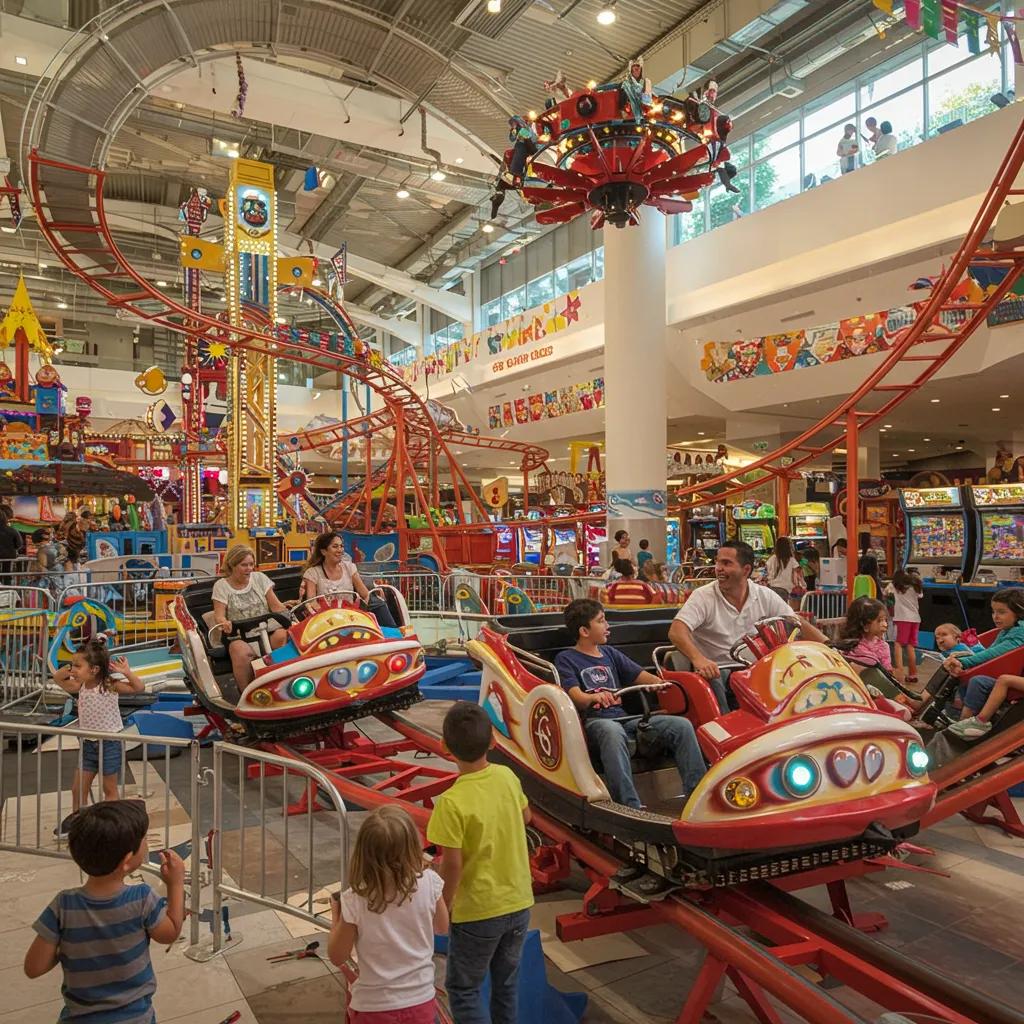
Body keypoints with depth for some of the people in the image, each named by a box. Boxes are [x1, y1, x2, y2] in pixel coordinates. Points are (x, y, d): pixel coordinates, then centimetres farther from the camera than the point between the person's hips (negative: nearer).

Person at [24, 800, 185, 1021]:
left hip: (80, 1016, 0)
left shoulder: (64, 907, -22)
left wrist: (65, 949, 2)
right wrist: (176, 882, 2)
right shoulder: (141, 900, -22)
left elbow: (33, 968, -13)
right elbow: (170, 933, -3)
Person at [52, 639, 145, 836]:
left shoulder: (110, 685, -20)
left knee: (109, 789, 10)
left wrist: (126, 672, -37)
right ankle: (75, 821, 34)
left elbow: (139, 687, -27)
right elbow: (57, 678, 12)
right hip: (88, 744, 6)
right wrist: (68, 669, -5)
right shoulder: (80, 686, -2)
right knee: (78, 788, 14)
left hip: (110, 743, -6)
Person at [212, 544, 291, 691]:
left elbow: (276, 605, 6)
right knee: (242, 653, -37)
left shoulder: (260, 578, 11)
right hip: (237, 634, -2)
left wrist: (286, 614, -16)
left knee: (281, 635, -33)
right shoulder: (221, 585, 5)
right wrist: (223, 622, -29)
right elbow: (219, 615, -4)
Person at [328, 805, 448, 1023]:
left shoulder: (354, 900, -22)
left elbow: (337, 957, -8)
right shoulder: (429, 883, -17)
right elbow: (442, 928, 2)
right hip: (420, 1002, 2)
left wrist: (336, 916, 6)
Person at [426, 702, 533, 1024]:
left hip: (478, 912, -5)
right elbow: (526, 817, 10)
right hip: (519, 902, 6)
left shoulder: (452, 803, -25)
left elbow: (452, 865, -19)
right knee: (506, 984, 23)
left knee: (463, 989, 15)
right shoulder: (507, 777, -8)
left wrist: (443, 906, -4)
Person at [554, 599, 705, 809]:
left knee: (682, 725, -15)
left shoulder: (610, 653, 25)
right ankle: (630, 807, -46)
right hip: (594, 722, -6)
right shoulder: (566, 659, 7)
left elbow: (640, 676, 13)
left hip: (625, 719, 6)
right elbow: (575, 695, -10)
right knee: (613, 733, -41)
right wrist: (593, 698, -34)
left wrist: (659, 683, -11)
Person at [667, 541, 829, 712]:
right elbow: (676, 631, -23)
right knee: (713, 680, -34)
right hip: (714, 671, -3)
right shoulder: (703, 596, -10)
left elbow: (798, 623, 5)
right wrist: (698, 659, -40)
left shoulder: (765, 596, 3)